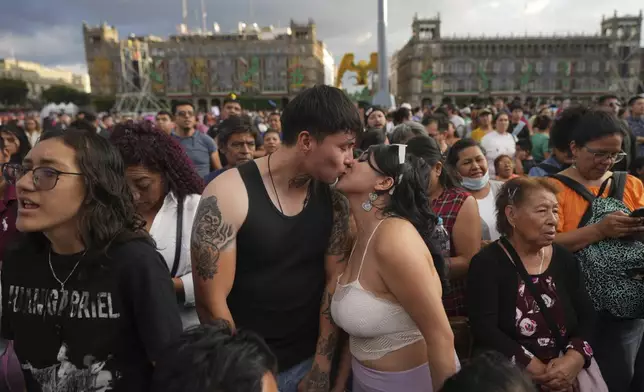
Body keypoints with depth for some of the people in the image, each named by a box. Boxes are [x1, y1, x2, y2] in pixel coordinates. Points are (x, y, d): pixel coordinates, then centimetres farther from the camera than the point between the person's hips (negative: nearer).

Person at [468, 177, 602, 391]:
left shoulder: (565, 259, 6)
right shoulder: (486, 264, -11)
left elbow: (586, 316, 3)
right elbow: (485, 330, -17)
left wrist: (574, 358, -14)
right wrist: (537, 370, -19)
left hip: (569, 367, 5)